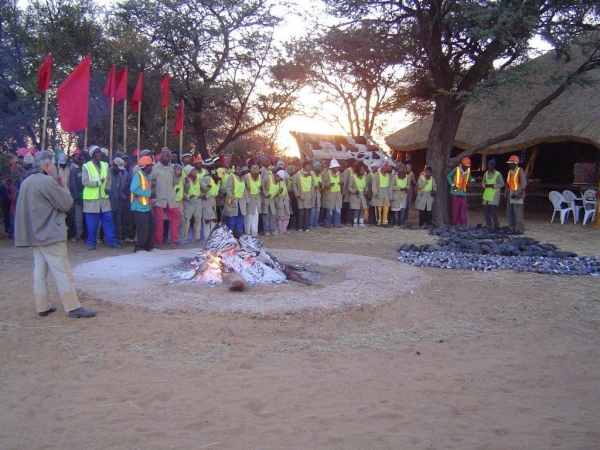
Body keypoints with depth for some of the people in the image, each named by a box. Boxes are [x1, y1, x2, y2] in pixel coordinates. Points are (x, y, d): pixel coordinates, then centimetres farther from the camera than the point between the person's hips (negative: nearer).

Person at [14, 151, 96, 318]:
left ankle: (42, 306, 15)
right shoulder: (47, 181, -15)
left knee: (39, 269, 11)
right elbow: (67, 203, -13)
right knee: (62, 270, -6)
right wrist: (61, 187, 4)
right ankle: (73, 307, -5)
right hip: (50, 233, -9)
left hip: (35, 234, 9)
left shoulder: (26, 182, 12)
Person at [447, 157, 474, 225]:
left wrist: (472, 180, -4)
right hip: (455, 193, -5)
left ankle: (463, 224, 11)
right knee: (455, 209, -2)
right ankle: (454, 223, 7)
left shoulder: (468, 170, 6)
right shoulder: (456, 169, -9)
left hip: (463, 193, 5)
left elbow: (469, 177, 19)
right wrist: (452, 184, -11)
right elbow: (448, 176, -1)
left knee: (463, 209, 5)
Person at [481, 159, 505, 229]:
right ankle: (489, 225, 16)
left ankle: (496, 226, -4)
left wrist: (493, 185, -16)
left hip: (494, 194, -6)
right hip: (486, 194, 6)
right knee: (485, 210, 5)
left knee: (493, 209, -14)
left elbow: (502, 184, -5)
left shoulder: (498, 174, -5)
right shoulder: (485, 174, 13)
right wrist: (485, 185, -3)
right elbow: (483, 182, 20)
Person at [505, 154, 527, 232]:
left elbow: (524, 184, -16)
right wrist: (506, 195, 15)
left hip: (517, 196, -8)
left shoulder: (520, 171, -7)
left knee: (517, 213, -11)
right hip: (510, 196, 8)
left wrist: (516, 193, -21)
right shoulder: (510, 172, 17)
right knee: (509, 213, 8)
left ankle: (520, 229, -7)